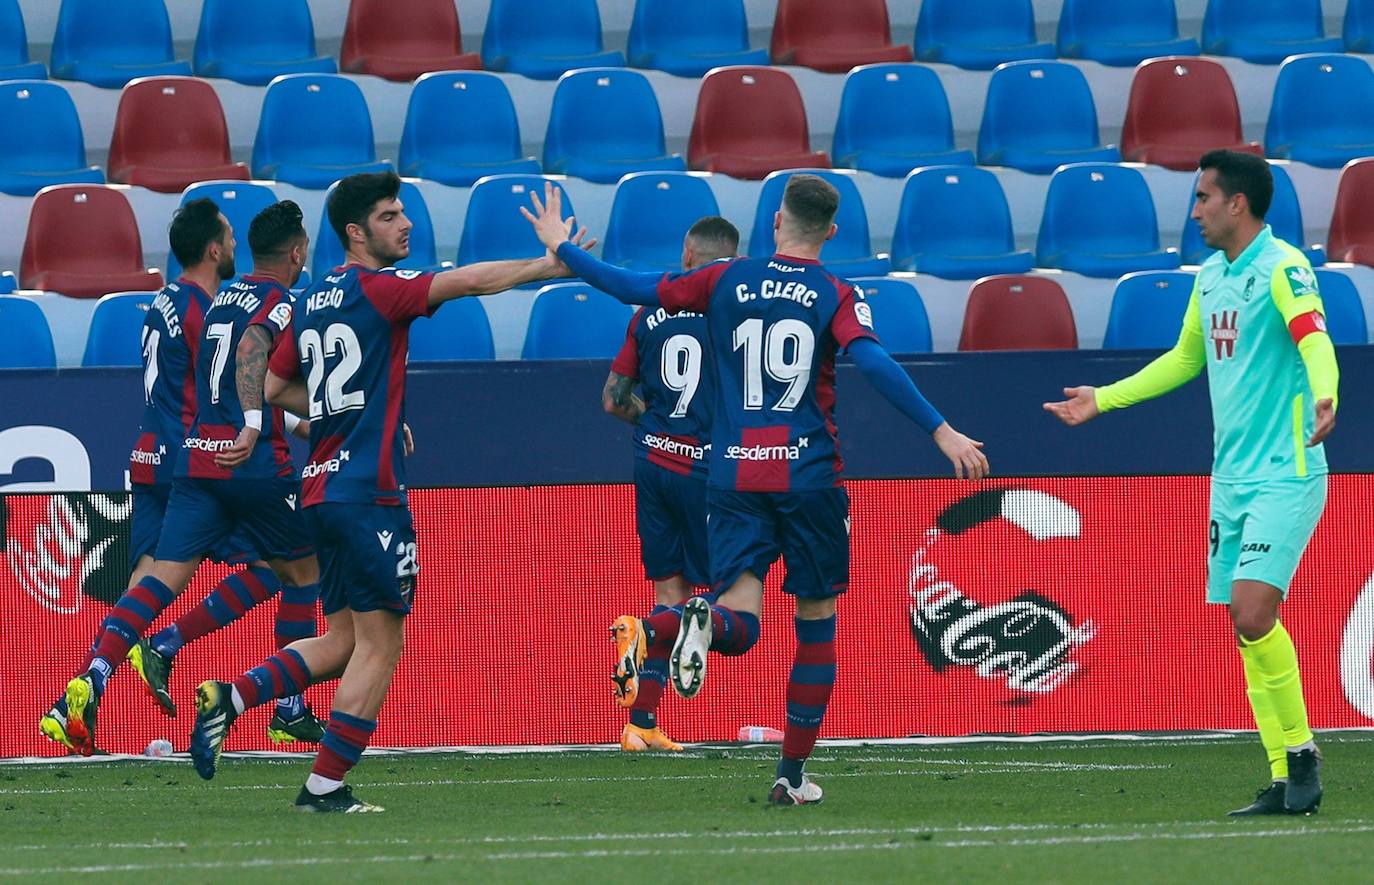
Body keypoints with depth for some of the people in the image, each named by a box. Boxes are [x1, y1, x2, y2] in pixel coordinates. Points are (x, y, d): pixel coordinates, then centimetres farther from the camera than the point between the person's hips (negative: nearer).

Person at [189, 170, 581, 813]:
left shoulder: (314, 300, 15)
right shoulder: (375, 291, -9)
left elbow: (275, 388, 22)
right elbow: (467, 281, -19)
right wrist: (553, 265, -15)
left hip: (322, 488, 9)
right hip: (369, 490, -9)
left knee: (345, 639, 16)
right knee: (380, 644, -2)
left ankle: (228, 698, 2)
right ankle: (325, 787, -3)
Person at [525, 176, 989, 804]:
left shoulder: (726, 281, 6)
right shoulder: (836, 296, -2)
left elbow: (636, 288, 10)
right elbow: (874, 363, -17)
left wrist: (560, 247, 24)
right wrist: (941, 433, -19)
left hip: (735, 473, 2)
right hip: (811, 476, -2)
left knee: (738, 625, -5)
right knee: (817, 623, 12)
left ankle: (654, 631, -40)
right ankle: (792, 775, 11)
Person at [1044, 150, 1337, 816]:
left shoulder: (1282, 268, -11)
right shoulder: (1210, 279, 15)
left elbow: (1314, 337, -28)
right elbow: (1185, 358, 30)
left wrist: (1323, 395, -49)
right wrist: (1102, 400, 34)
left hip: (1285, 478, -8)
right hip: (1231, 480, 8)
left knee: (1252, 613, -19)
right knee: (1246, 627, 3)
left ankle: (1302, 751, -5)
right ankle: (1285, 779, 5)